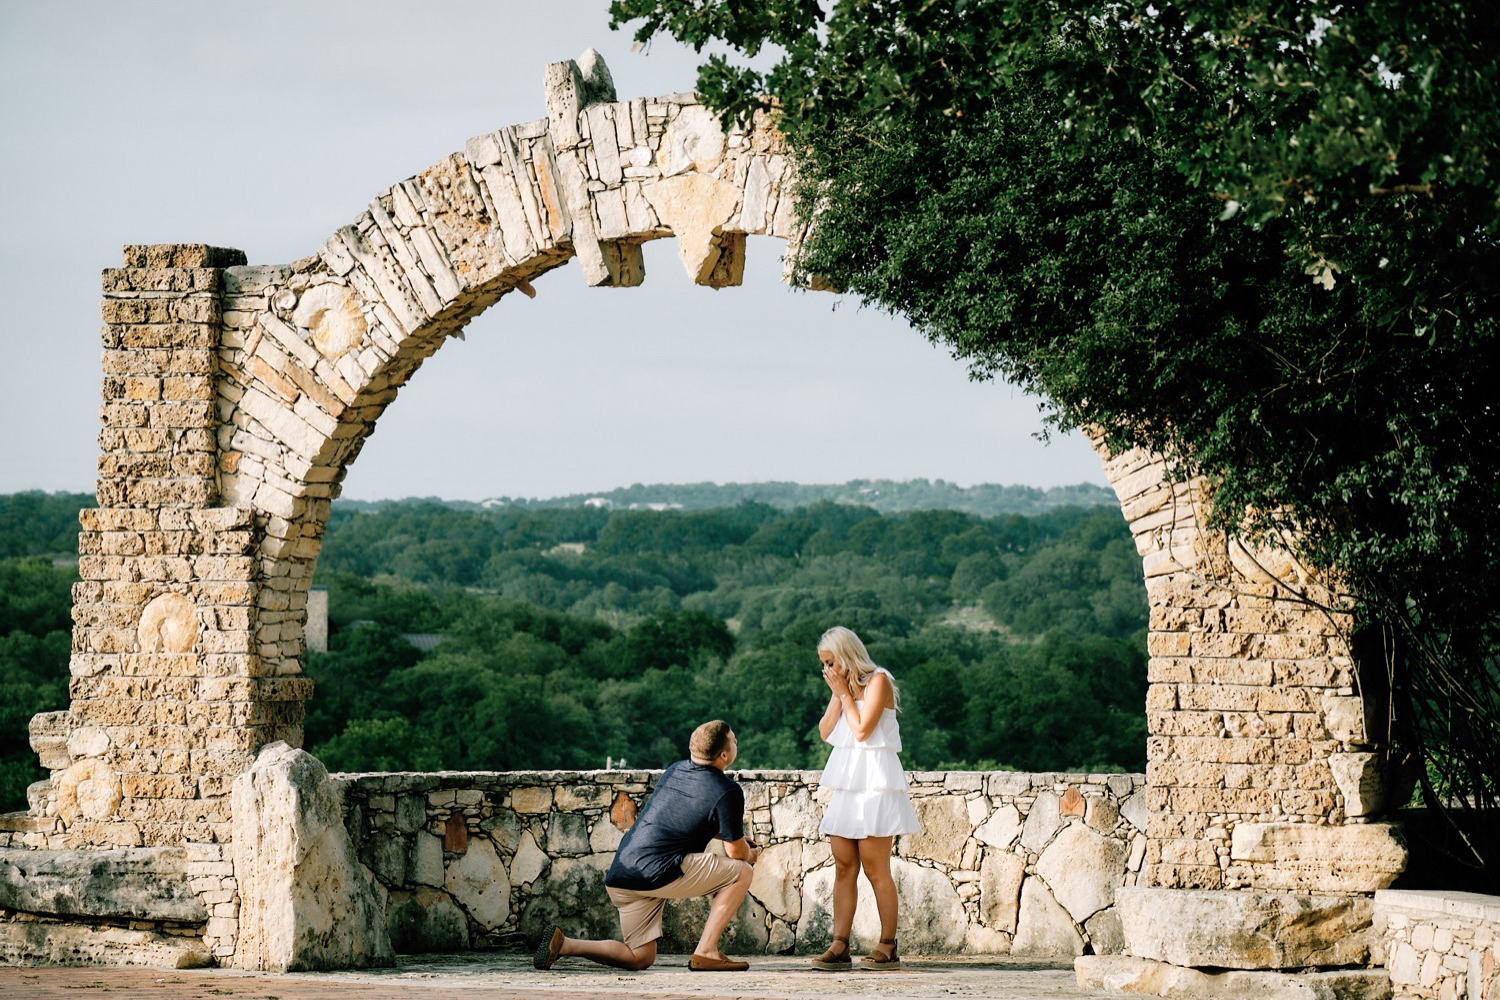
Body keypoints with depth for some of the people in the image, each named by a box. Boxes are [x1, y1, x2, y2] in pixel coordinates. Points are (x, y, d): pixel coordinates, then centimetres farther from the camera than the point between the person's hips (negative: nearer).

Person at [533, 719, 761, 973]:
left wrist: (732, 837, 35)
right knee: (741, 872, 4)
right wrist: (750, 855, 22)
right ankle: (705, 952, -2)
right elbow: (736, 851, -2)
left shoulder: (675, 770, 17)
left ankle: (563, 944, -1)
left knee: (639, 958, 17)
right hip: (659, 873, -8)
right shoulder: (727, 791, -8)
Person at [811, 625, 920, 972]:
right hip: (847, 784, 7)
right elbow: (826, 732, 7)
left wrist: (845, 693, -7)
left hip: (875, 784, -7)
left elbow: (862, 729, -15)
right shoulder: (844, 685, 15)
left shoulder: (878, 680, -6)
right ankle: (839, 946, 0)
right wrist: (837, 694, -1)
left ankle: (887, 947, -2)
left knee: (875, 868, -6)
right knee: (843, 867, 2)